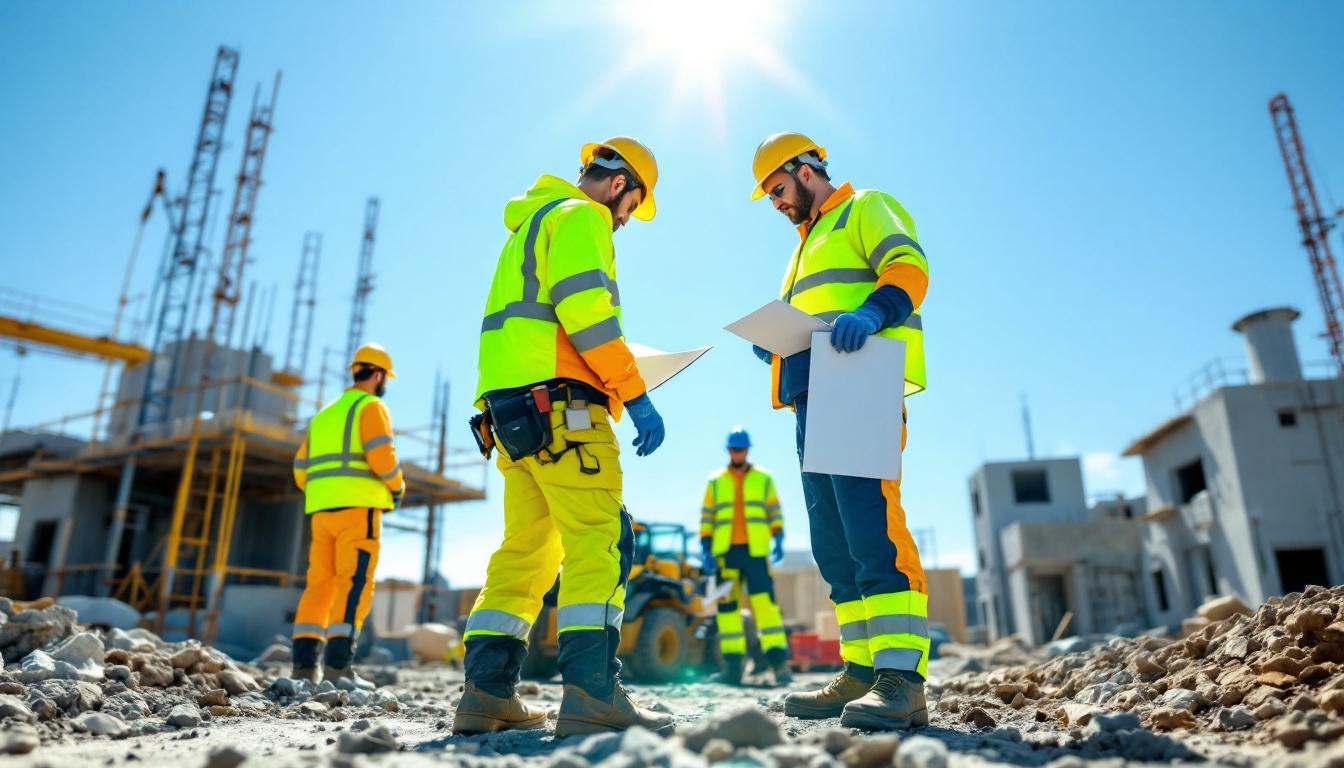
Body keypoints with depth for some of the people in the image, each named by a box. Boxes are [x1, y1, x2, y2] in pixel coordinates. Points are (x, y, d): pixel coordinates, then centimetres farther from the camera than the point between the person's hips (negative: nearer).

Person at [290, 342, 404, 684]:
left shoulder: (323, 415, 25)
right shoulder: (370, 406, 0)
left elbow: (302, 470, 21)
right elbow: (381, 456, -15)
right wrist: (397, 487, 3)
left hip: (322, 510, 7)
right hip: (358, 508, -7)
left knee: (320, 585, 6)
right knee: (355, 584, -11)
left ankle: (304, 664, 0)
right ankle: (338, 665, -19)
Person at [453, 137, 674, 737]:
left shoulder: (530, 225, 31)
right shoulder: (579, 216, 1)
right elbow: (585, 308, -15)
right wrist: (636, 396, -15)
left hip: (512, 409, 10)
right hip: (557, 402, -9)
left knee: (526, 548, 9)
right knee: (598, 539, -12)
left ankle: (487, 693, 8)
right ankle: (593, 694, -17)